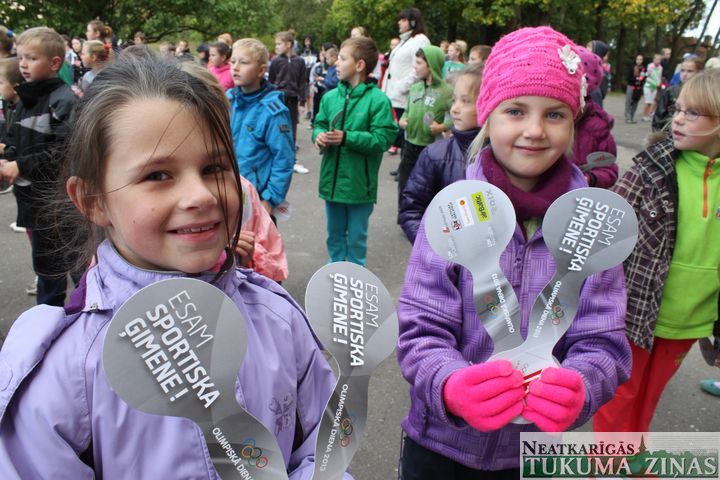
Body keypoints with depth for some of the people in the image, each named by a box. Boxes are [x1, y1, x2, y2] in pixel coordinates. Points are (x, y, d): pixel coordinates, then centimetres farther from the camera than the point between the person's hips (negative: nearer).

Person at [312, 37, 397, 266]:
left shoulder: (378, 99, -14)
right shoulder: (330, 96, 1)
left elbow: (382, 139, -18)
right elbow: (319, 125, 11)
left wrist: (346, 137, -24)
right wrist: (319, 135, -11)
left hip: (359, 183, -5)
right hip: (331, 180, 5)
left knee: (356, 238, 12)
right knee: (334, 234, 20)